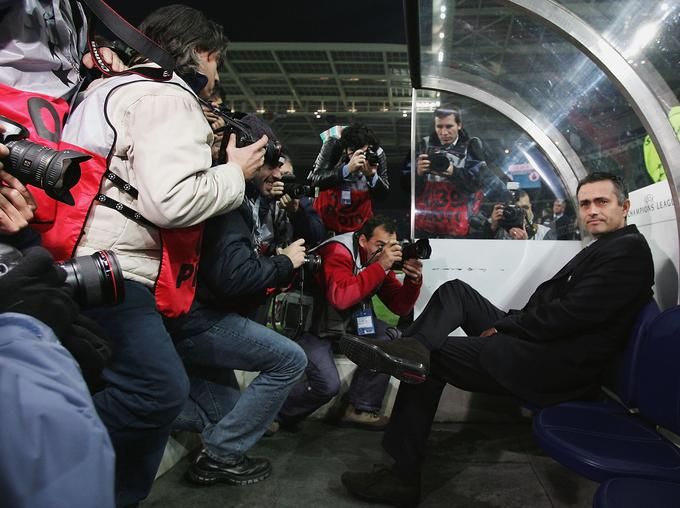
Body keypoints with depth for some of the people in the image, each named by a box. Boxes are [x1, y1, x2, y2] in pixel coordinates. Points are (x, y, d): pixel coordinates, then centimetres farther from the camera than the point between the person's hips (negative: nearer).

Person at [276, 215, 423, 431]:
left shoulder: (379, 260, 0)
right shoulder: (339, 251, -22)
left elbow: (400, 307, 1)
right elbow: (341, 298, -40)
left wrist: (414, 280, -18)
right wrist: (381, 266, -36)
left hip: (348, 321, 8)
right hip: (310, 323, -7)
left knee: (389, 336, -11)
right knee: (328, 384, -22)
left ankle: (361, 409, -3)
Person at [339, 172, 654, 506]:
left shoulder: (629, 249, -11)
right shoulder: (602, 249, 19)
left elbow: (571, 314, -22)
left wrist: (503, 326, -13)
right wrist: (506, 325, 0)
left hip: (558, 366, -10)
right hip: (540, 341, 10)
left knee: (433, 357, -7)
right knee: (455, 291, 7)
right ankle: (414, 348, -17)